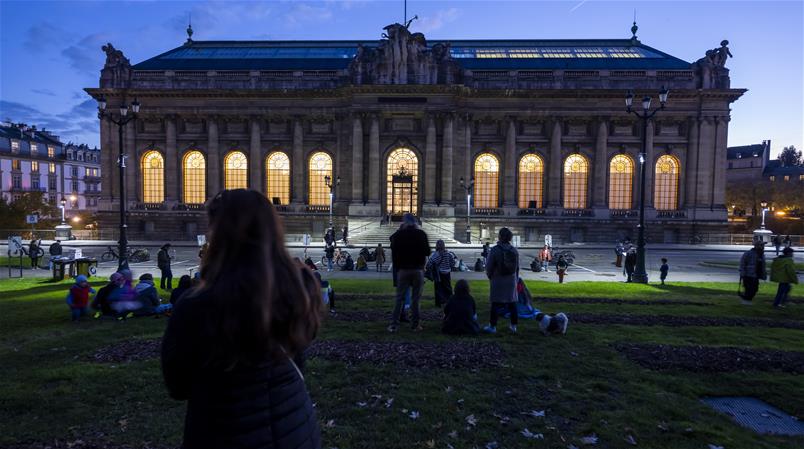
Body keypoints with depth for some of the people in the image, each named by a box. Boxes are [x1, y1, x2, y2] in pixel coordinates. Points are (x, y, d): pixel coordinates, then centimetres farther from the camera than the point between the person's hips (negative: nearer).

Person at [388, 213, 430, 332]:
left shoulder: (398, 235, -1)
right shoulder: (421, 234, -2)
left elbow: (394, 252, 0)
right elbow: (427, 252, 6)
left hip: (403, 270, 0)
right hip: (418, 270, 0)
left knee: (399, 298, 5)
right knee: (415, 298, 5)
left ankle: (394, 325, 2)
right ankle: (415, 325, 7)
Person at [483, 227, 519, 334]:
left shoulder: (495, 250, -14)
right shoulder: (514, 250, 1)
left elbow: (489, 266, -9)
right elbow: (517, 267, 8)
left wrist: (490, 276, 8)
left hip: (498, 280, -4)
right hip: (511, 280, 4)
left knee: (495, 303, 2)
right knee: (512, 302, 11)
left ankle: (492, 326, 7)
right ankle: (513, 326, 20)